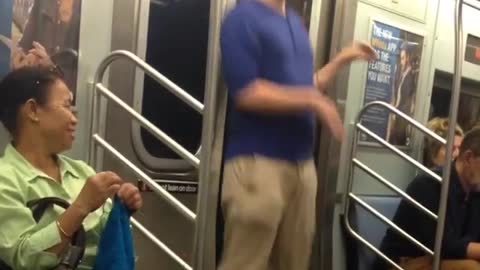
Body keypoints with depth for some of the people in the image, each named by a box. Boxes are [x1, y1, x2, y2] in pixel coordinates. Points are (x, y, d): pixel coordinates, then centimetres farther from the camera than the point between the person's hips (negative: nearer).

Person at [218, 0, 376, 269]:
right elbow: (246, 93, -17)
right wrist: (314, 102, -16)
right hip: (258, 161, -8)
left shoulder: (296, 22, 17)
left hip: (303, 162, 8)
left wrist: (342, 59, 21)